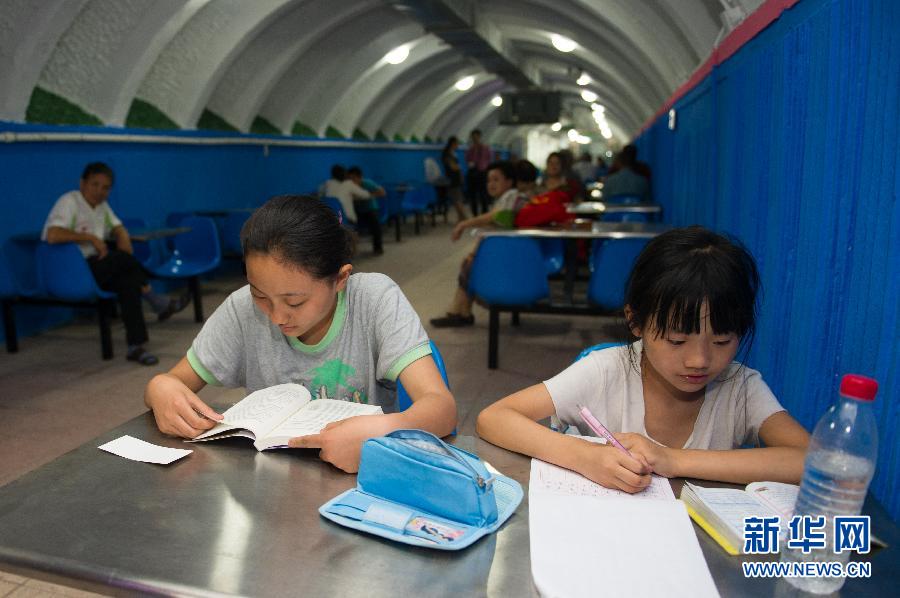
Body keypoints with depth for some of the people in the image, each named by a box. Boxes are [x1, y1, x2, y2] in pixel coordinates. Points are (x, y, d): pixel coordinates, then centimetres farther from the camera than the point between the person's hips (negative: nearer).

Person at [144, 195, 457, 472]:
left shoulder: (376, 298, -16)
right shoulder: (244, 308, -8)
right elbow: (173, 381, 2)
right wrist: (161, 388, -21)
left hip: (362, 468, -2)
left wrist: (383, 428, -42)